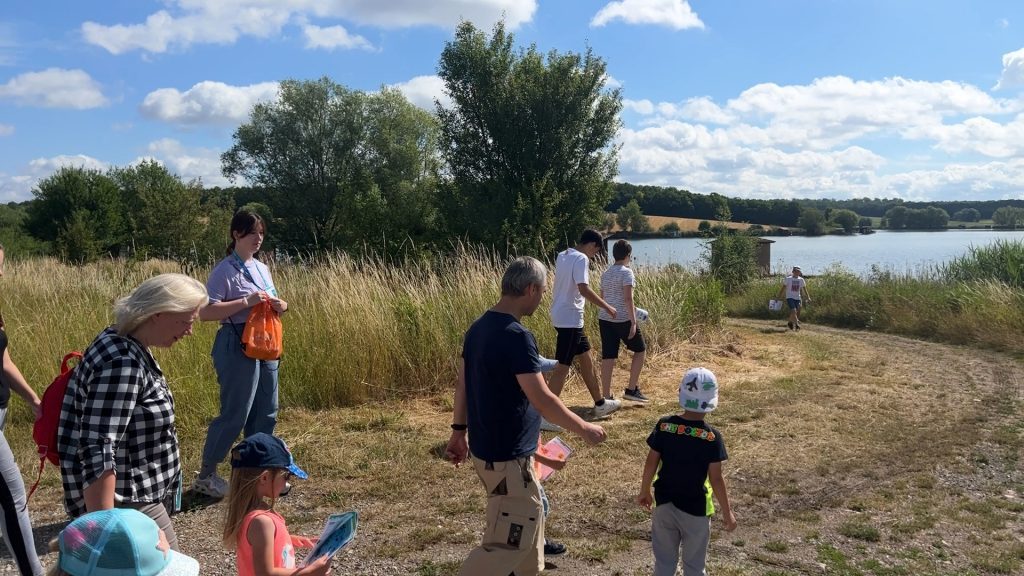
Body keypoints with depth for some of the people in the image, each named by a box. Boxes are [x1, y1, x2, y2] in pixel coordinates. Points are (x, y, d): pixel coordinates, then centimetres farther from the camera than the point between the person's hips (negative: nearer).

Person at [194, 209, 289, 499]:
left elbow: (272, 304, 22)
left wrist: (280, 305, -2)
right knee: (234, 413, -4)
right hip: (237, 347, -8)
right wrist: (246, 302, -24)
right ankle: (206, 475, 10)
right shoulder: (225, 271, -11)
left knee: (265, 414, 12)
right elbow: (206, 312, -19)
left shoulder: (262, 268, 14)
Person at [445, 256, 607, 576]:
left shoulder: (478, 328, 5)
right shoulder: (517, 336, -23)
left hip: (486, 447, 10)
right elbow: (542, 400, -23)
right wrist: (584, 429, -10)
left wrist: (459, 432, 21)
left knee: (531, 515, 24)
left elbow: (462, 383, 12)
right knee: (508, 541, 0)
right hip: (506, 457, -10)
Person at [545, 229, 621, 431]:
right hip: (570, 318, -10)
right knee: (563, 367, -7)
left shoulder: (562, 255, 13)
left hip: (562, 315, 10)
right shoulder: (581, 259, -15)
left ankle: (600, 403, 30)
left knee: (585, 358, 19)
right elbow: (583, 288, -25)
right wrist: (606, 307, -16)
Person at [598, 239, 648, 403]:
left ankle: (606, 396, 6)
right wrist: (633, 322, -17)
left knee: (608, 357, 6)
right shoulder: (626, 272, -9)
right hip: (623, 319, -7)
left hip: (604, 318, 7)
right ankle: (632, 389, 10)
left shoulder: (605, 273, 14)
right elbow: (628, 298, -18)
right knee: (640, 349, 12)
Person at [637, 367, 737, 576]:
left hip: (664, 504, 3)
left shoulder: (664, 425, -10)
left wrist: (644, 492, 11)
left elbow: (651, 463, -4)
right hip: (696, 509, -2)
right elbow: (716, 479, -13)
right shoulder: (712, 436, -17)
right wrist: (727, 512, -1)